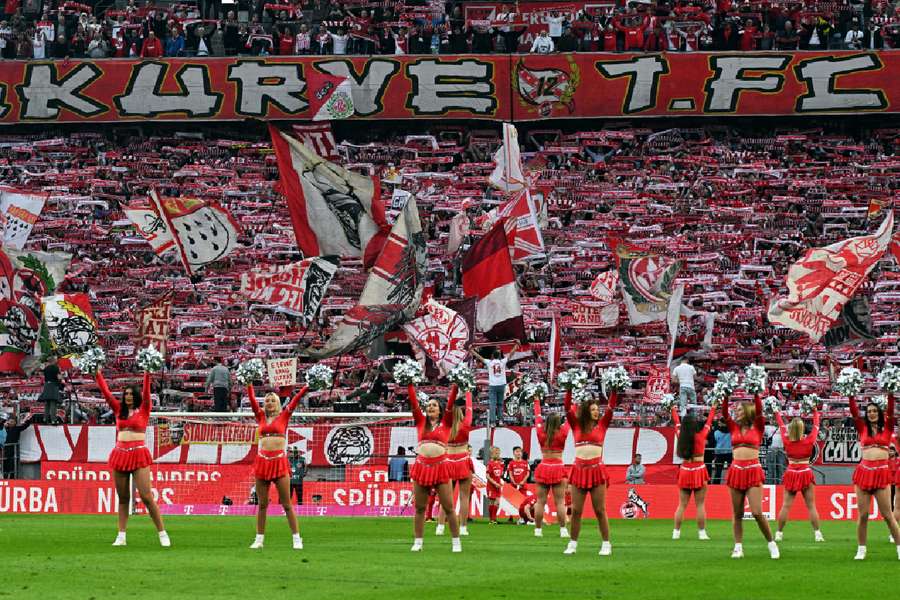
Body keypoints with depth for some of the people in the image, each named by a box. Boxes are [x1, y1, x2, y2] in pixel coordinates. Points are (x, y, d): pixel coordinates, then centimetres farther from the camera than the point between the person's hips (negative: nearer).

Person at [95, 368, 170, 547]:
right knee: (123, 498, 7)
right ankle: (121, 536, 9)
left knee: (146, 496, -10)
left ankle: (163, 534, -6)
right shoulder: (119, 410, 14)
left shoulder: (143, 410, 4)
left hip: (138, 454, -5)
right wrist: (98, 376, 8)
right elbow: (106, 393, 13)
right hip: (120, 454, 5)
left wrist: (147, 377, -21)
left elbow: (146, 394, -9)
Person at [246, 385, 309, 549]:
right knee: (262, 504, 5)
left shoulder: (283, 416, 9)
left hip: (279, 461, -3)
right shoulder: (261, 417, 14)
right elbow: (252, 400, 8)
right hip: (262, 460, 3)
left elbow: (295, 400, 1)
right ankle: (259, 539, 10)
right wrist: (249, 386, 0)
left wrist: (306, 387, -6)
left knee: (286, 503, -4)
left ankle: (296, 538, 0)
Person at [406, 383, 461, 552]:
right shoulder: (421, 422, 13)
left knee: (448, 507, -2)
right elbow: (414, 403, 7)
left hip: (440, 467, -2)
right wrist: (410, 385, 0)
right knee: (419, 507, 5)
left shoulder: (445, 423, 9)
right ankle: (417, 542, 10)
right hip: (421, 466, 2)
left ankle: (456, 542, 4)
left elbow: (450, 405, -1)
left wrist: (454, 388, -9)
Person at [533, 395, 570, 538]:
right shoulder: (561, 434, -6)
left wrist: (537, 403, 27)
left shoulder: (541, 433, 0)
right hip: (557, 468, -3)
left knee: (540, 501, 4)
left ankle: (538, 530, 4)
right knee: (559, 502, -2)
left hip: (543, 467, 3)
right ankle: (563, 530, -5)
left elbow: (538, 418, 13)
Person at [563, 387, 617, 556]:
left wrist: (614, 391, -10)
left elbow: (611, 408, 0)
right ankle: (573, 544, 10)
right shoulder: (577, 426, 8)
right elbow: (568, 408, 0)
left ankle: (606, 544, 4)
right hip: (579, 470, 1)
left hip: (597, 470, -1)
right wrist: (569, 390, -9)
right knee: (576, 510, 3)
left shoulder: (601, 425, 7)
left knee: (600, 510, -1)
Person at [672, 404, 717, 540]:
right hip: (699, 470, -4)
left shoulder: (680, 436, -1)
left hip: (685, 471, 4)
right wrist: (712, 410, 19)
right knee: (700, 505, -2)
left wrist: (674, 411, 34)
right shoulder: (700, 436, -9)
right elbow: (708, 423, 4)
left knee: (682, 504, 8)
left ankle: (676, 532, 6)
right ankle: (702, 533, -5)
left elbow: (677, 424, 17)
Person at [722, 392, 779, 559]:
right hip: (736, 470, 4)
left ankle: (772, 544, 3)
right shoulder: (734, 428, 13)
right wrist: (726, 395, -7)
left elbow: (759, 411, -10)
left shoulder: (757, 427, 5)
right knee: (737, 513, 4)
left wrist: (755, 394, -13)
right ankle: (738, 547, 7)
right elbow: (724, 413, 1)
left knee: (757, 512, -11)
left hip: (753, 470, -4)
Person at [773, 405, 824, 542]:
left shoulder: (787, 441, -6)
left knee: (786, 505, 3)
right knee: (811, 506, 1)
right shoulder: (809, 441, -9)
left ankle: (779, 533, 3)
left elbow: (782, 427, 10)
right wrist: (816, 413, 21)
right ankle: (817, 533, -3)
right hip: (806, 473, -1)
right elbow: (816, 426, 5)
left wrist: (777, 414, 26)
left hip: (791, 473, 1)